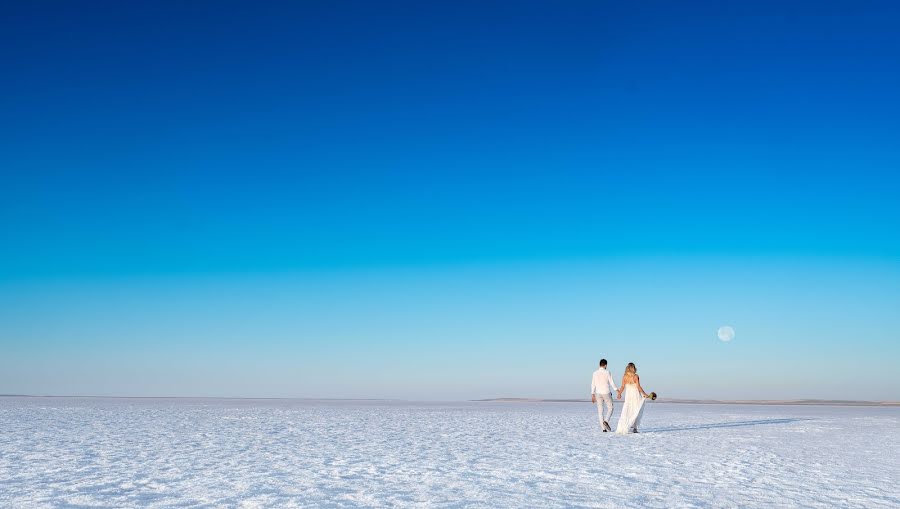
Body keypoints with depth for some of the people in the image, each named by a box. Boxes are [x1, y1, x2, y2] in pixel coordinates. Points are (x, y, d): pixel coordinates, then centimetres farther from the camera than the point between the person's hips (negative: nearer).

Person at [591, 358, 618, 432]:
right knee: (610, 409, 11)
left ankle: (603, 428, 5)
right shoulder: (607, 373, -9)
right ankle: (606, 421, -14)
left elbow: (593, 384, 4)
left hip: (598, 393, 3)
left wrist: (593, 395, 11)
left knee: (600, 411, 7)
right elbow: (612, 383, -8)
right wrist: (616, 389, 9)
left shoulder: (595, 373, 1)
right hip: (606, 393, -3)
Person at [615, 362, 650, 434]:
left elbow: (623, 387, -1)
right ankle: (634, 428, 4)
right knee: (636, 412, 8)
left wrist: (619, 393, 14)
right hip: (636, 396, -3)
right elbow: (638, 387, -11)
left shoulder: (624, 376, 0)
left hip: (628, 396, 3)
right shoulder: (636, 376, -9)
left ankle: (622, 429, -2)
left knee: (626, 412, 5)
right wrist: (644, 394, 0)